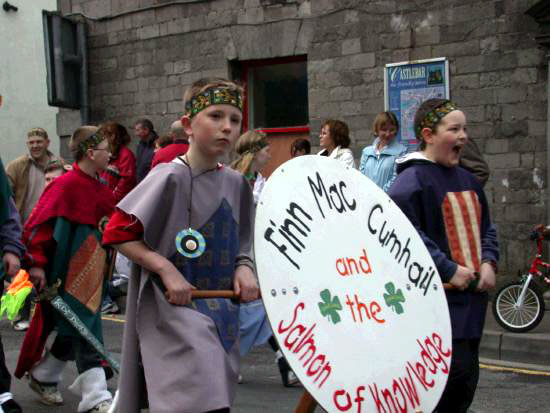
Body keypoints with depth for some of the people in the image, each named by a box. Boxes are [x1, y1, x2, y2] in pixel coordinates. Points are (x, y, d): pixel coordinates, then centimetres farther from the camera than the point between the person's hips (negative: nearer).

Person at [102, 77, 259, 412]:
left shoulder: (236, 183, 8)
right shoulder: (170, 177, -12)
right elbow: (117, 233, -13)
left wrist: (244, 267, -2)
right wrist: (166, 269, -20)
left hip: (221, 309, 8)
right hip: (175, 311, -7)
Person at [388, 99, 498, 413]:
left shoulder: (468, 181, 16)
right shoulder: (412, 180, -11)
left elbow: (486, 228, 22)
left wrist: (488, 262, 2)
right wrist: (449, 270, -19)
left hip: (472, 293, 8)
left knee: (468, 377, 11)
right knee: (457, 370, -14)